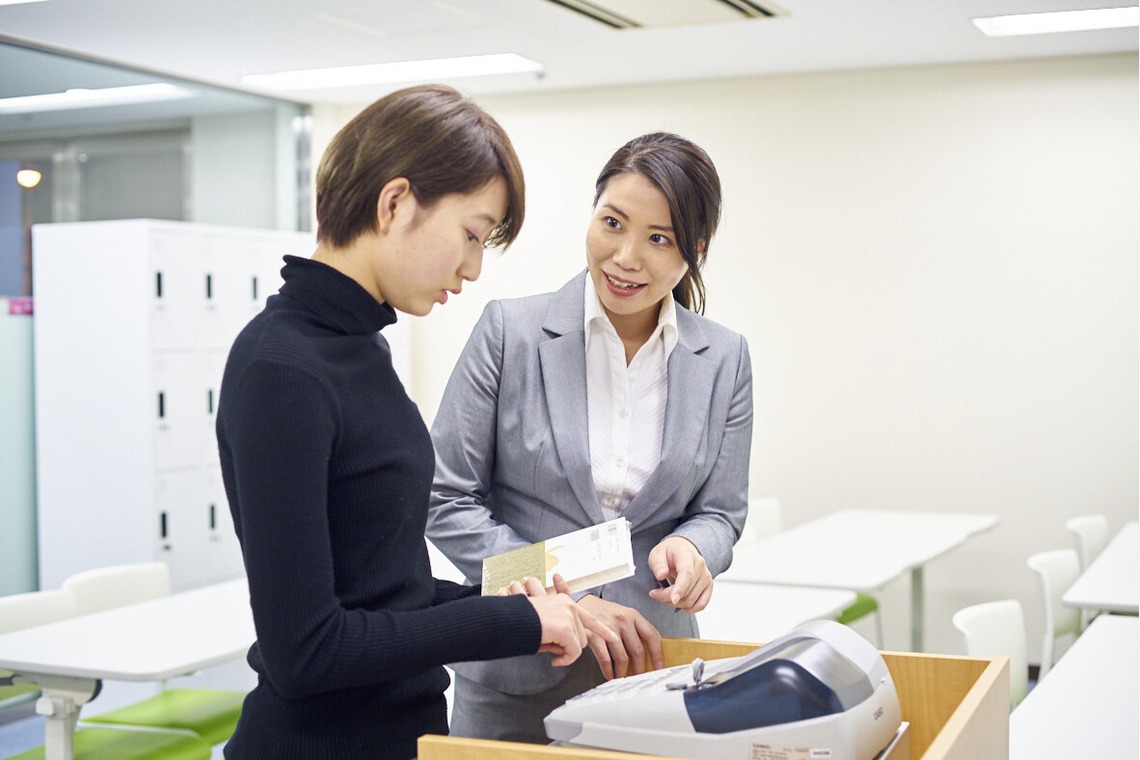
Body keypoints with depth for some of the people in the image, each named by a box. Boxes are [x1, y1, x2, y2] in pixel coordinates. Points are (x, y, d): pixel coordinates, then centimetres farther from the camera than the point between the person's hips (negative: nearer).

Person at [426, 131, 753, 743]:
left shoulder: (724, 361, 0)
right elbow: (447, 499, -7)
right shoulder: (510, 331, -8)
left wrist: (691, 547, -16)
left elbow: (720, 511, 8)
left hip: (652, 664, 2)